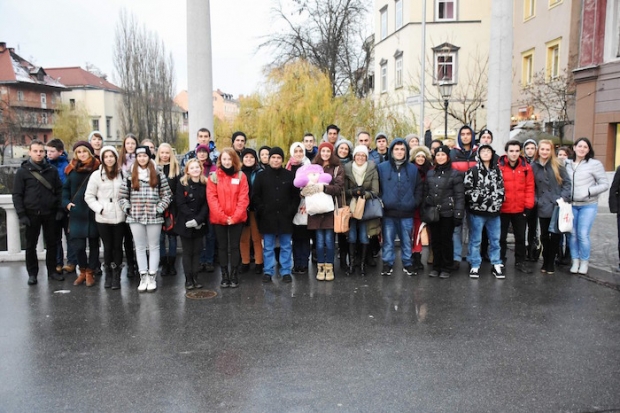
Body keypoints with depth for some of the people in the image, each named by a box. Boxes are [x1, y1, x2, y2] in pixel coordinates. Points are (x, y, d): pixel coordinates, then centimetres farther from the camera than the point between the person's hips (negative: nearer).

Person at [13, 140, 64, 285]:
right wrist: (21, 215, -9)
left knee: (51, 244, 8)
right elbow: (17, 195, -2)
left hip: (50, 213, 2)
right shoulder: (22, 171, -1)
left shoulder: (52, 170, 5)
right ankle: (32, 273, 17)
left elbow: (59, 191, 6)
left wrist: (60, 209, -2)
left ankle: (52, 271, 19)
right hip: (32, 214, -1)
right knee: (31, 245, 7)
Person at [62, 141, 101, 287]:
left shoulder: (98, 168, -3)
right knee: (78, 245, -3)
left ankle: (90, 273, 21)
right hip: (77, 213, 2)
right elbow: (65, 188, 13)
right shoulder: (72, 169, 5)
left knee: (93, 243, 8)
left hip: (94, 213, -2)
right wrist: (66, 203, -1)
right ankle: (82, 271, 19)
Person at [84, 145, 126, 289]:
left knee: (117, 246, 4)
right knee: (107, 247, 7)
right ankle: (108, 275, 20)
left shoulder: (122, 174, 4)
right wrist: (99, 209, -8)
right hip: (103, 218, 0)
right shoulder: (96, 175, 1)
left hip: (119, 217, 1)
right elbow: (89, 196, 2)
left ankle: (116, 276, 11)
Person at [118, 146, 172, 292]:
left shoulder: (158, 175, 3)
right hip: (135, 218, 2)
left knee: (154, 247, 5)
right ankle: (143, 277, 14)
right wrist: (127, 208, -3)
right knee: (140, 247, 7)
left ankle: (152, 277, 12)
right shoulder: (130, 176, 7)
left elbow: (167, 194, 2)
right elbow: (122, 196, 9)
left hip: (154, 218, -2)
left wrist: (159, 209, -7)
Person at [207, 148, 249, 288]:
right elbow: (211, 198, -6)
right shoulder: (213, 176, 1)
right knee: (222, 247, 8)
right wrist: (223, 217, -14)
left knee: (234, 247, 6)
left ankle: (234, 276, 14)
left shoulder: (241, 176, 2)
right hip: (218, 219, 0)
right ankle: (224, 276, 16)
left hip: (237, 219, 0)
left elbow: (244, 198, -4)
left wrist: (235, 217, -13)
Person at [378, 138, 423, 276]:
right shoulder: (382, 168, 1)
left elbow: (419, 187, 11)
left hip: (407, 213, 1)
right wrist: (381, 201, -6)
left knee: (407, 240, 10)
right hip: (388, 211, -1)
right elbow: (377, 187, 3)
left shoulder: (413, 169, 6)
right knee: (388, 241, 5)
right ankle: (387, 264, 16)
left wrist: (415, 202, 1)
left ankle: (407, 264, 22)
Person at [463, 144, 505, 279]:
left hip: (494, 211, 4)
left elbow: (501, 188, 15)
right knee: (475, 240, 4)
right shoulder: (472, 171, -5)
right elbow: (467, 190, -10)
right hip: (477, 211, -4)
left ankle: (496, 265, 21)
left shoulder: (497, 170, 10)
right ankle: (475, 266, 13)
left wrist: (498, 201, 0)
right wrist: (480, 198, -17)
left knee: (495, 239, 10)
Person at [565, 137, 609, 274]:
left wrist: (589, 191, -15)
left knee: (583, 234, -6)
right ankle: (575, 261, 17)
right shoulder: (568, 164, 6)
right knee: (572, 234, 4)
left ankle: (584, 262, 11)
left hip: (588, 205, -3)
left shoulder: (595, 164, -5)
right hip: (571, 205, 3)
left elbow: (605, 184, -4)